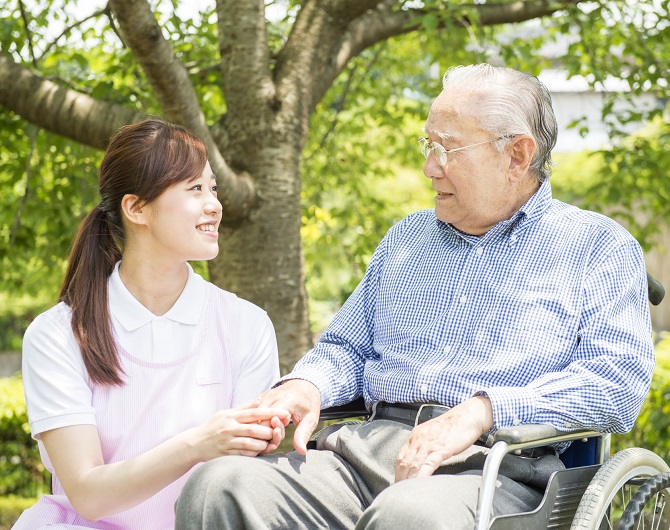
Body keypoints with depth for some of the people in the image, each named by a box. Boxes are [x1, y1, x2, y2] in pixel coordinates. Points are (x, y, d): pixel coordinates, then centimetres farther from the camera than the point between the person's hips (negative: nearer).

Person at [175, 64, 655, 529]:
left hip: (498, 465, -4)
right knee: (219, 485, -23)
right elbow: (345, 347, 29)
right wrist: (306, 386, 4)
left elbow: (619, 379, -5)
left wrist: (482, 412, -17)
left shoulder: (599, 246, 9)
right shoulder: (408, 237, 27)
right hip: (366, 449, 5)